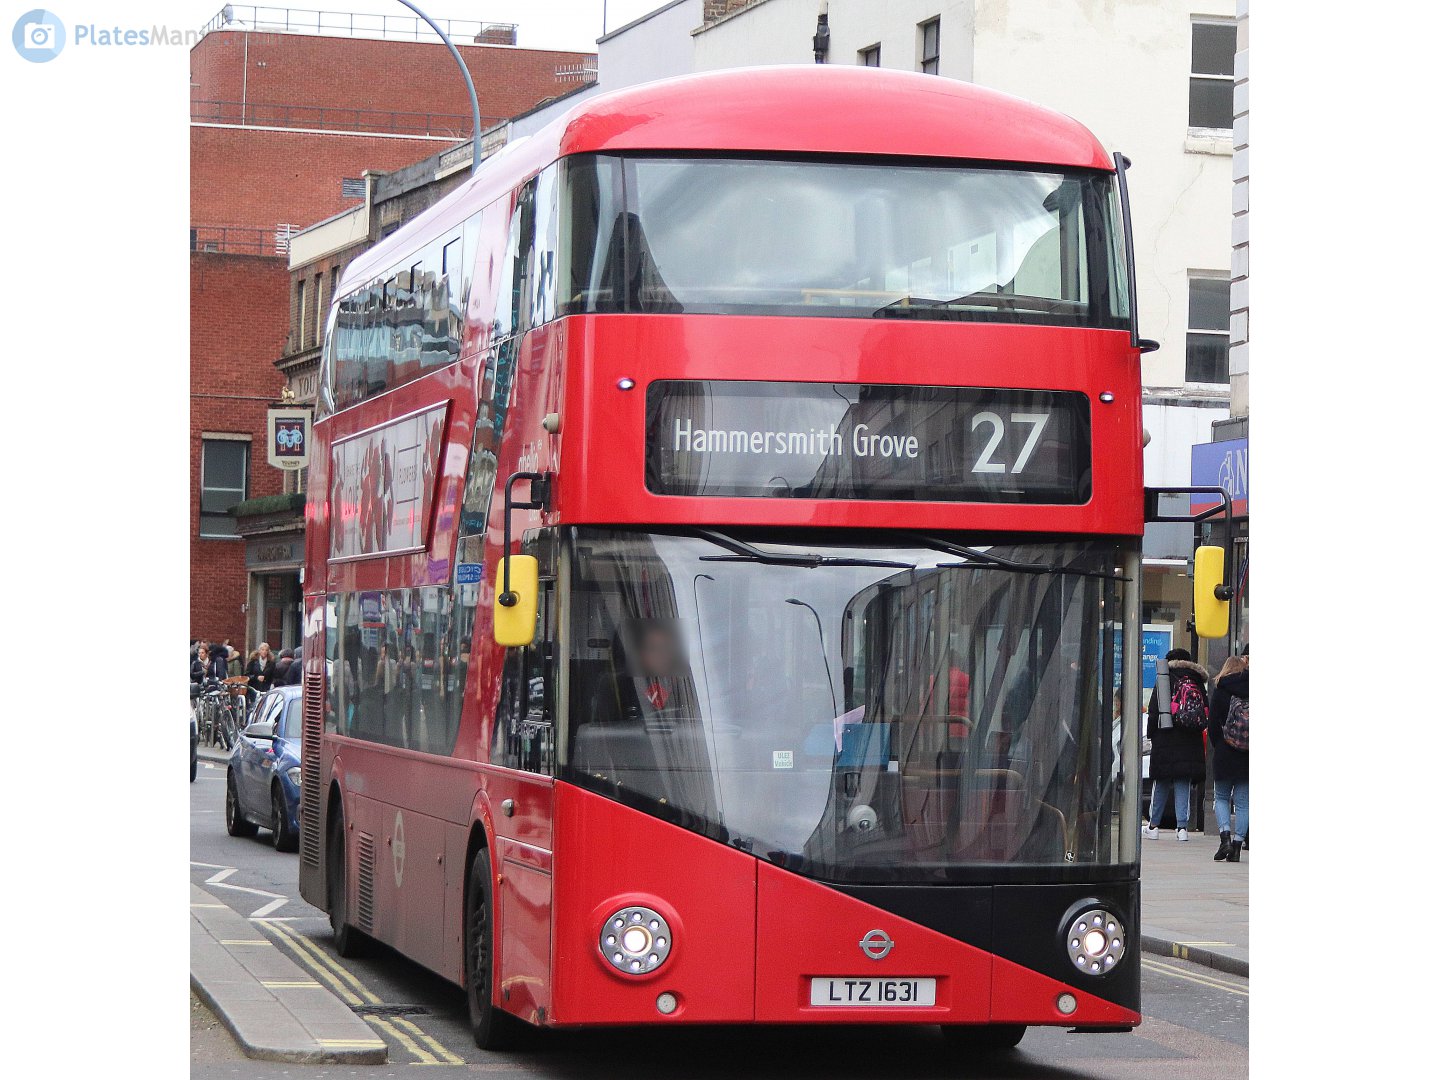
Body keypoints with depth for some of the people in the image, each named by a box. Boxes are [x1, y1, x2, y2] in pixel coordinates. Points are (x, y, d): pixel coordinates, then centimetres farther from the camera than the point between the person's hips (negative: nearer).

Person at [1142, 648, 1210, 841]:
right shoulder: (1197, 681, 6)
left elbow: (1154, 710, -3)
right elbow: (1205, 712, 8)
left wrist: (1150, 733, 5)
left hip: (1165, 739, -2)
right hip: (1190, 743, 2)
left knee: (1161, 783, 6)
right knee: (1183, 784, 3)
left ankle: (1153, 826, 11)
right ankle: (1182, 827, -4)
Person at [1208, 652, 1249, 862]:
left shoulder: (1220, 692, -4)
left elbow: (1213, 725, -2)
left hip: (1225, 754, -1)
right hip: (1248, 756, 2)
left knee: (1221, 798, 11)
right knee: (1243, 801, 6)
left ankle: (1225, 837, -8)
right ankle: (1237, 845, 2)